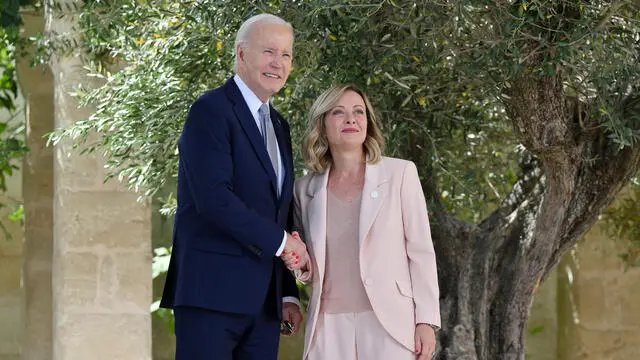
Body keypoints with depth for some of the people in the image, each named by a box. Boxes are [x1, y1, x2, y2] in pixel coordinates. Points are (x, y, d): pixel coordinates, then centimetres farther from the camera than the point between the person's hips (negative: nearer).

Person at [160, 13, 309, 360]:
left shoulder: (278, 126, 21)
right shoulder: (211, 110, -6)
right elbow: (213, 198, -18)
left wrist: (288, 293, 15)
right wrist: (280, 241, -13)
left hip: (263, 302, 8)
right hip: (212, 292, -8)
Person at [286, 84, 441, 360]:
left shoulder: (399, 173, 3)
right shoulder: (305, 189, 11)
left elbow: (420, 250, 1)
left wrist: (427, 321, -5)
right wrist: (302, 267, -1)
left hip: (389, 323, -2)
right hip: (330, 327, 2)